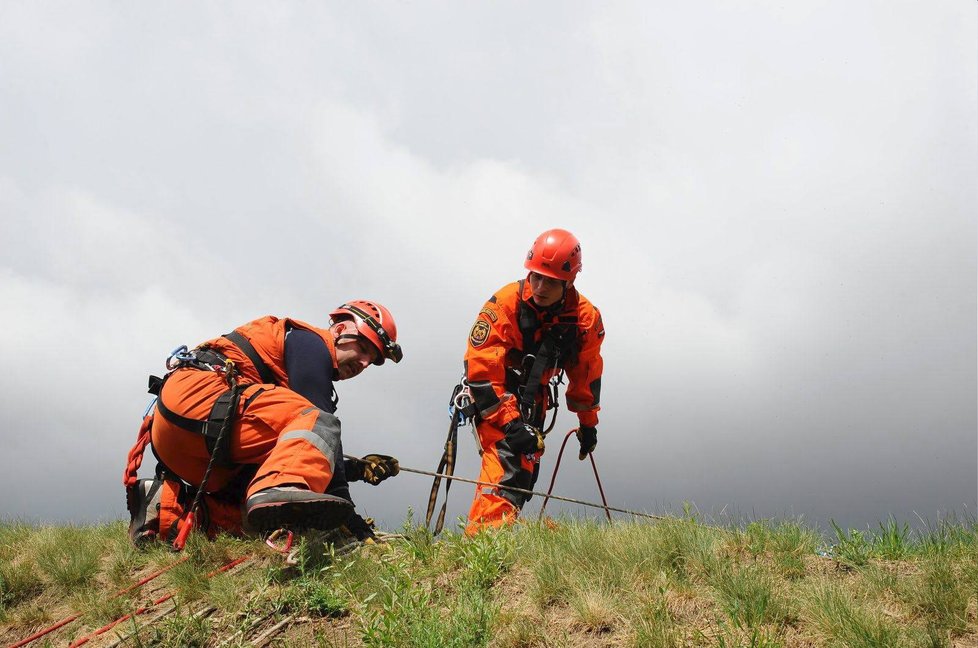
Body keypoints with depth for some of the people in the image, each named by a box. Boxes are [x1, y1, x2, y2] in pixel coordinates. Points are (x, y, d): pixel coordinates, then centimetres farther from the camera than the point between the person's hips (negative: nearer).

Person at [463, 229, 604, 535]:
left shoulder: (586, 317, -10)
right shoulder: (504, 303, -24)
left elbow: (587, 374, 6)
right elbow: (480, 368, -24)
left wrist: (588, 423, 12)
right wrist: (509, 422, -28)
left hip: (533, 400, 6)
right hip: (493, 397, -6)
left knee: (525, 472, 5)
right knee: (507, 458, -26)